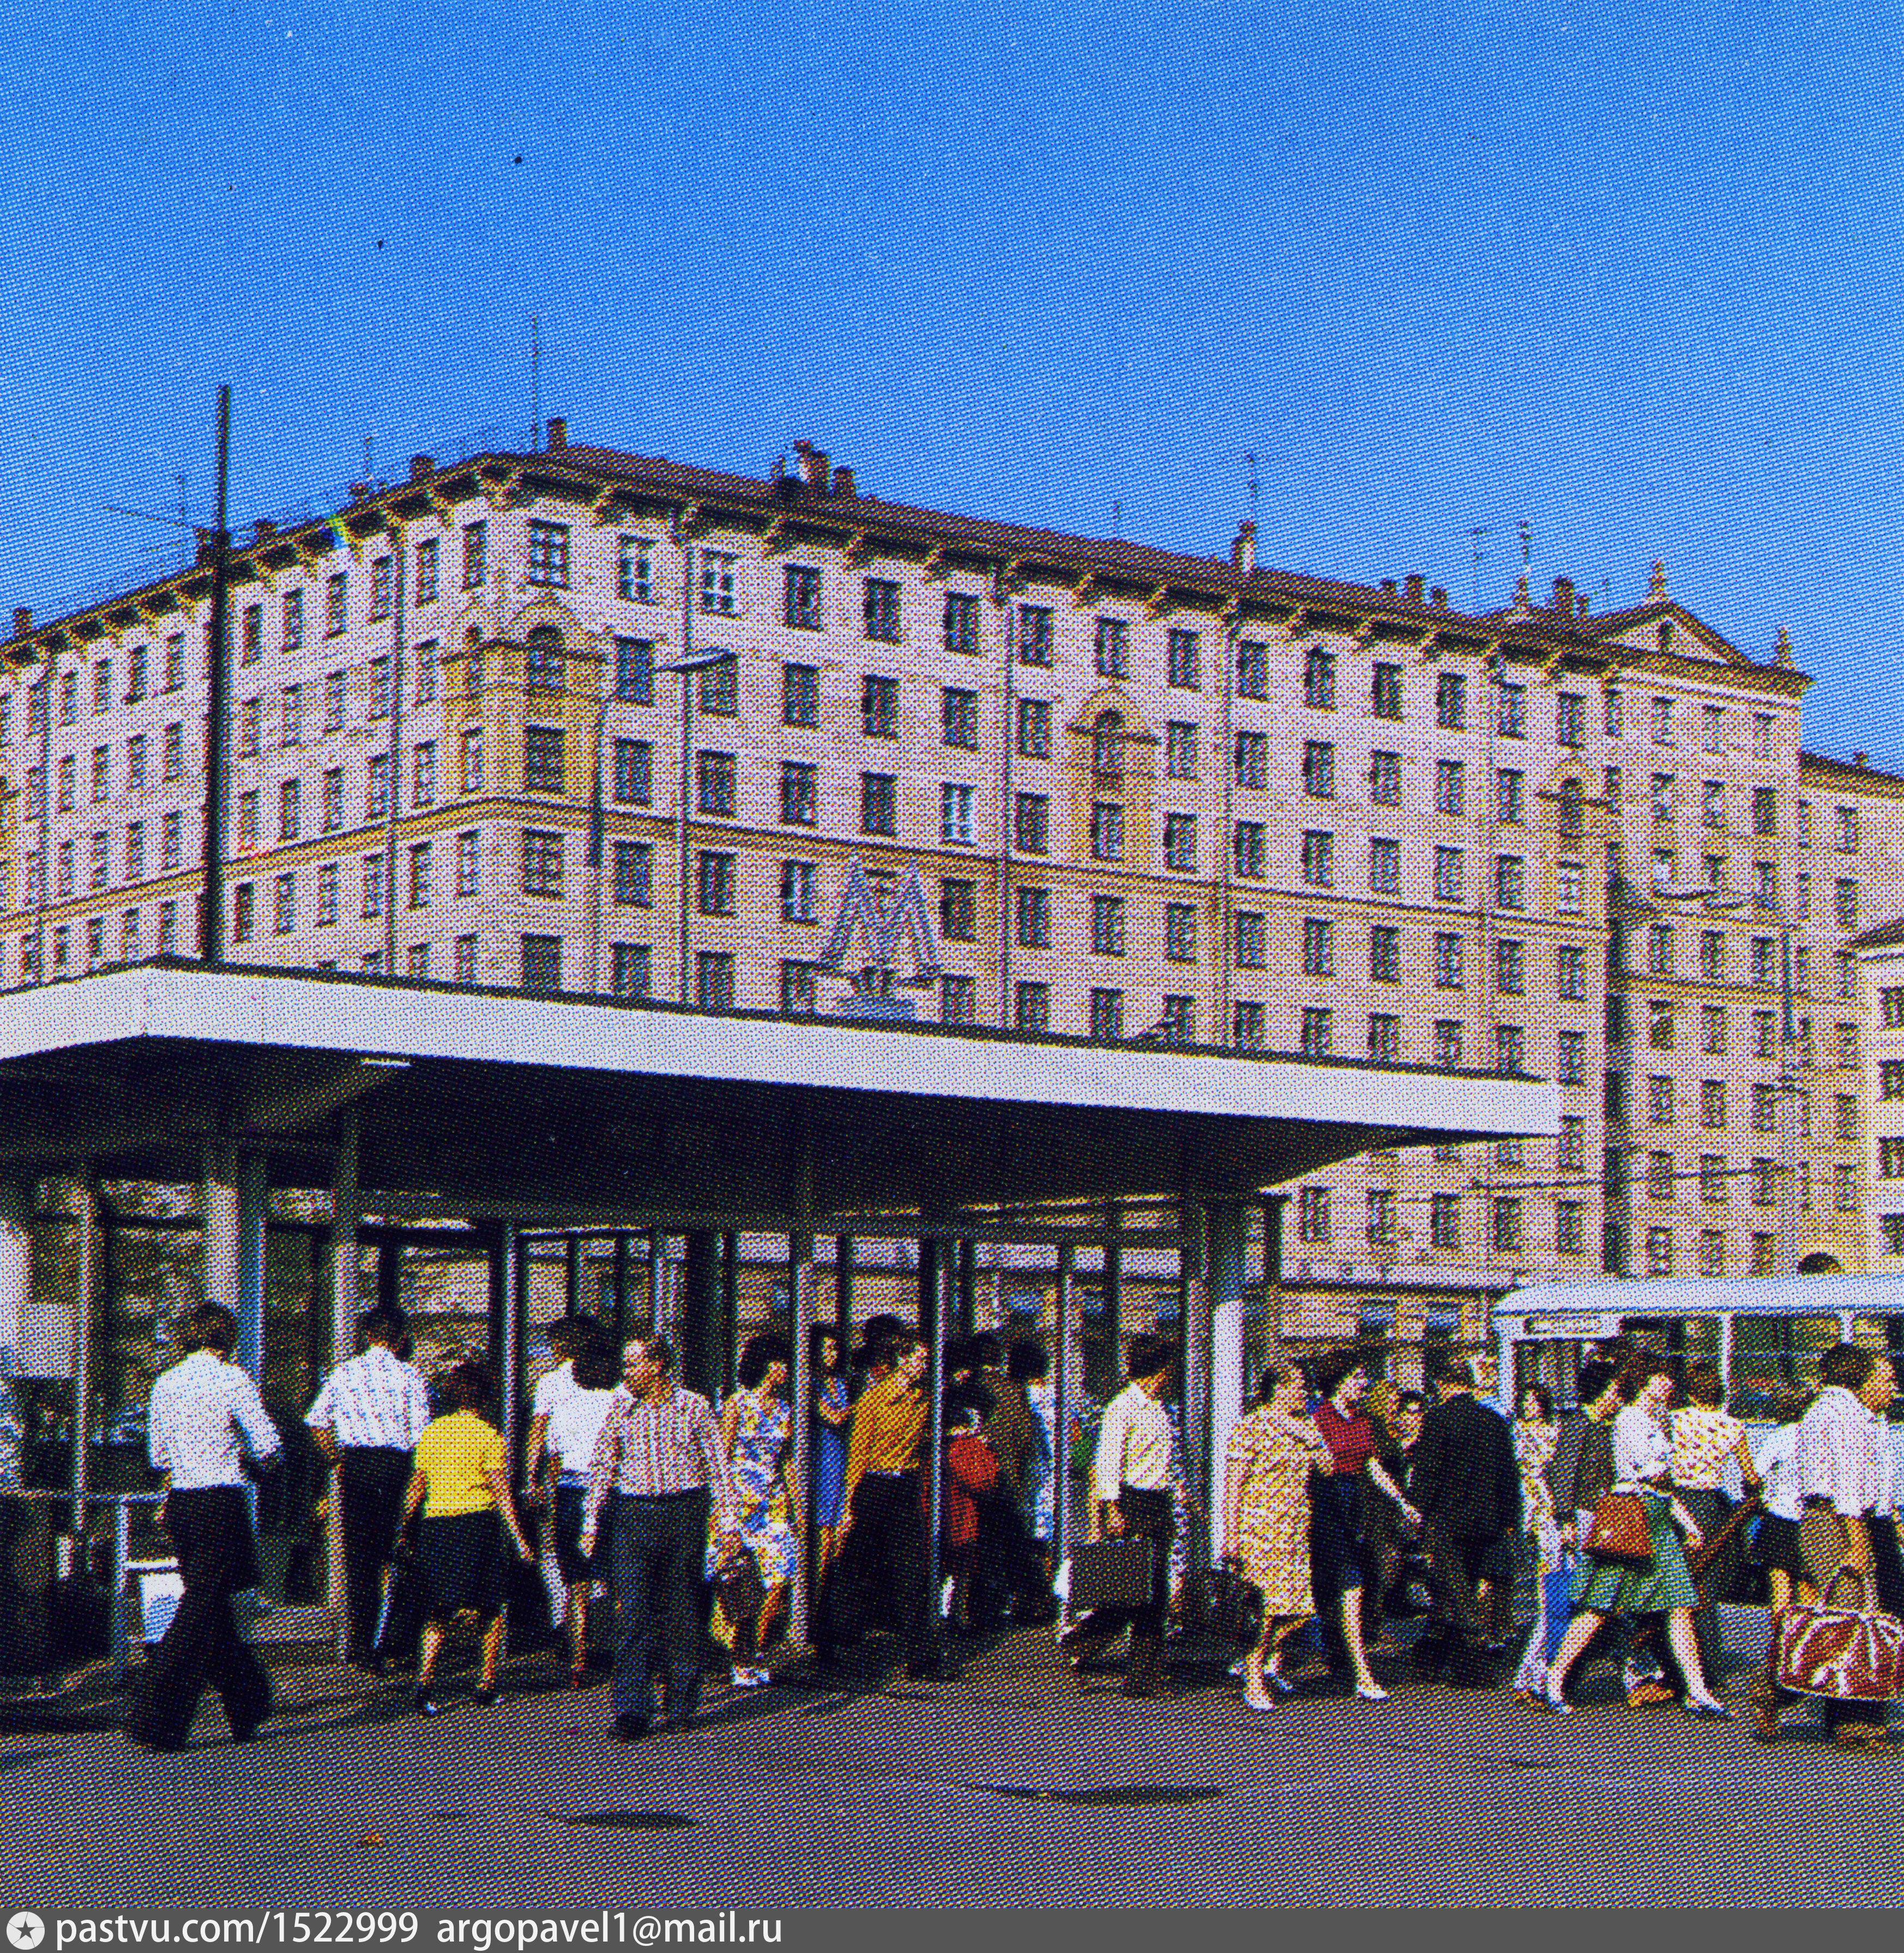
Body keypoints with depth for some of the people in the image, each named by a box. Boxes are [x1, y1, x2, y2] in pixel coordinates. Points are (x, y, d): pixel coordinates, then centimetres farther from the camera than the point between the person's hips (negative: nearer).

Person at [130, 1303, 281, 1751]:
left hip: (181, 1501, 7)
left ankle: (247, 1708, 26)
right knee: (201, 1610, -4)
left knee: (211, 1606, 15)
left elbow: (159, 1454, 14)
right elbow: (267, 1446, -9)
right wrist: (252, 1456, 12)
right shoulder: (232, 1380, -8)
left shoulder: (166, 1383, 9)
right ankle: (158, 1721, -8)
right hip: (221, 1501, -7)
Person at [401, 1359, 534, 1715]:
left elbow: (416, 1489, 12)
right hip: (477, 1521, -4)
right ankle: (487, 1685, 10)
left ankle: (424, 1683, -9)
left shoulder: (430, 1434, 9)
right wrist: (519, 1538, -6)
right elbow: (501, 1490, -8)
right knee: (493, 1612, 11)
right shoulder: (487, 1435, -4)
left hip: (435, 1524, 4)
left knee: (437, 1615, 8)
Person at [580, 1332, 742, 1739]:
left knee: (682, 1612, 6)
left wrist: (729, 1521, -1)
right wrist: (591, 1523, 2)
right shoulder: (620, 1408, 3)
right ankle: (632, 1710, -8)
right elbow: (601, 1467, 8)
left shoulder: (694, 1407, -1)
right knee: (634, 1615, -7)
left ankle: (683, 1702, 21)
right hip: (633, 1512, 1)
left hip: (685, 1511, -1)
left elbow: (718, 1467, 3)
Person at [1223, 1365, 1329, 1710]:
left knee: (1301, 1607, 2)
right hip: (1259, 1531, -7)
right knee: (1263, 1607, -9)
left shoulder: (1303, 1428, 14)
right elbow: (1232, 1485, -8)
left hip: (1295, 1533, 7)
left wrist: (1309, 1435, -3)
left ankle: (1268, 1661, 23)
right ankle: (1254, 1681, 4)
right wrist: (1231, 1535, -13)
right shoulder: (1250, 1428, -6)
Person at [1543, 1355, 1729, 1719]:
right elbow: (1646, 1466, -18)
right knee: (1600, 1607, -7)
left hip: (1659, 1518, 9)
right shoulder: (1629, 1419, -8)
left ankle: (1697, 1692, -1)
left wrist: (1685, 1519, 17)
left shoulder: (1654, 1420, 20)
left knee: (1680, 1606, 1)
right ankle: (1556, 1678, 1)